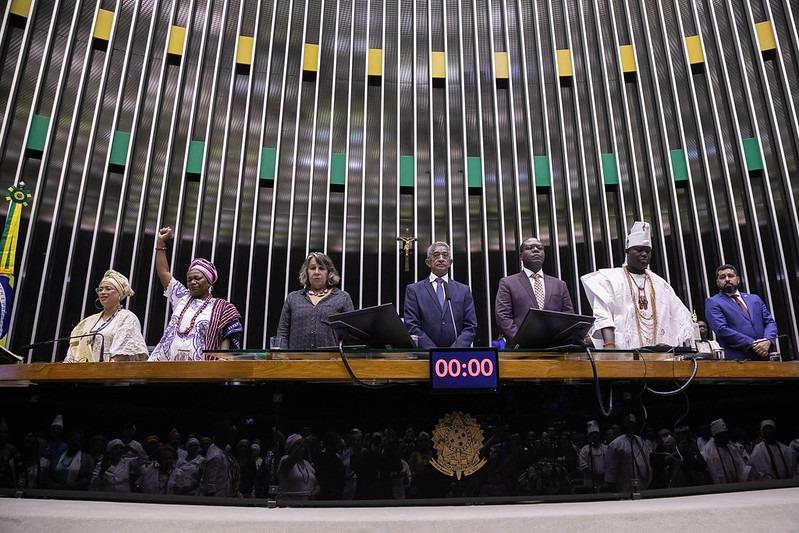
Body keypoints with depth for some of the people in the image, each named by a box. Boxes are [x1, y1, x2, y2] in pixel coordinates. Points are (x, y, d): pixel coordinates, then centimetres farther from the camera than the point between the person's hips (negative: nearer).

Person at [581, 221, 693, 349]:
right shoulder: (609, 278, 6)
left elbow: (680, 316, 17)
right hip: (624, 350, -4)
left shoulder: (659, 283, 21)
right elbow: (603, 315, -7)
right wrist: (609, 346, -21)